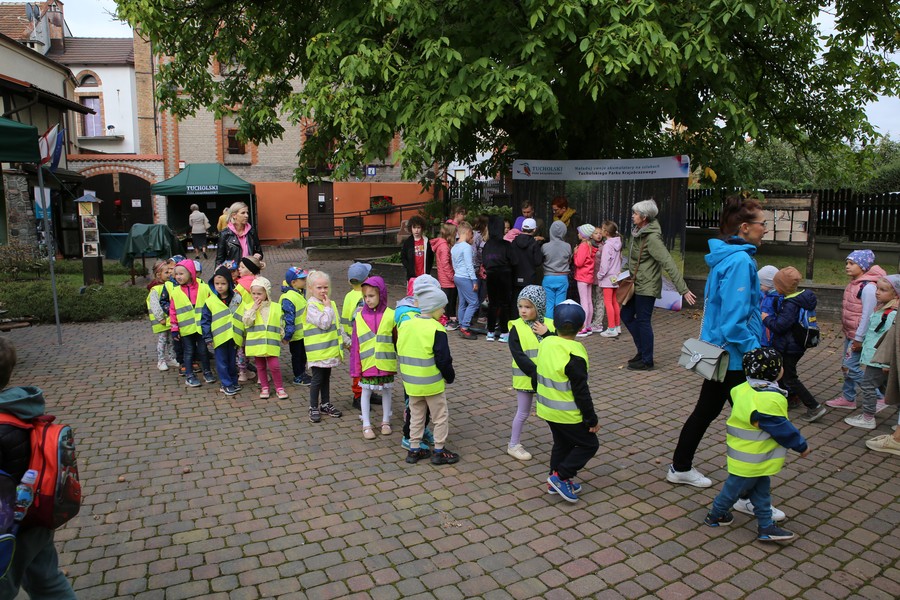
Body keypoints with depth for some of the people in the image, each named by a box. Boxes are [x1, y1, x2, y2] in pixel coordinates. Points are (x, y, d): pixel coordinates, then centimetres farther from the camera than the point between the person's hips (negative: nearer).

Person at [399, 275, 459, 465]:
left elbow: (400, 353, 8)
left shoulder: (405, 325, 1)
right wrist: (450, 377, -1)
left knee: (416, 416, 19)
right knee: (441, 417, 10)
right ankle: (439, 451, 16)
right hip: (432, 383, -6)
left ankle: (414, 449, 25)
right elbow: (443, 359, -18)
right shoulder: (436, 330, -19)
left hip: (411, 383, 6)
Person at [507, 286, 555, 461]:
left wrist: (547, 334, -19)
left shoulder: (549, 325, -2)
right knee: (523, 412, 8)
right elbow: (518, 356, -17)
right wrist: (535, 372, -22)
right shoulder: (517, 328, -11)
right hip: (526, 377, -3)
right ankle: (513, 445, 24)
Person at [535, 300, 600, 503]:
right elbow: (581, 392, -20)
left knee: (562, 444, 23)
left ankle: (556, 482, 30)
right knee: (589, 444, 9)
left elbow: (537, 377, 9)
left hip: (547, 409, 7)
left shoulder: (545, 343, -5)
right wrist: (592, 419, -11)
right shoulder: (574, 356, -24)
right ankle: (561, 476, 6)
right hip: (568, 414, -7)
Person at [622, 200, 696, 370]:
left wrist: (683, 289, -29)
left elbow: (669, 264, -26)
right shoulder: (638, 232, 6)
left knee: (643, 321, -2)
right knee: (626, 315, 15)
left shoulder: (652, 238, -22)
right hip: (636, 284, 9)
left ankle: (647, 361, 11)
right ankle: (642, 350, 28)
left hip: (647, 287, -9)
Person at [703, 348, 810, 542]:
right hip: (752, 460, -9)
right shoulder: (769, 400, -29)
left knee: (761, 489, 18)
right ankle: (715, 516, 28)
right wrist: (802, 445, -6)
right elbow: (782, 429, -22)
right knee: (736, 488, 10)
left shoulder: (746, 389, -2)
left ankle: (766, 526, 26)